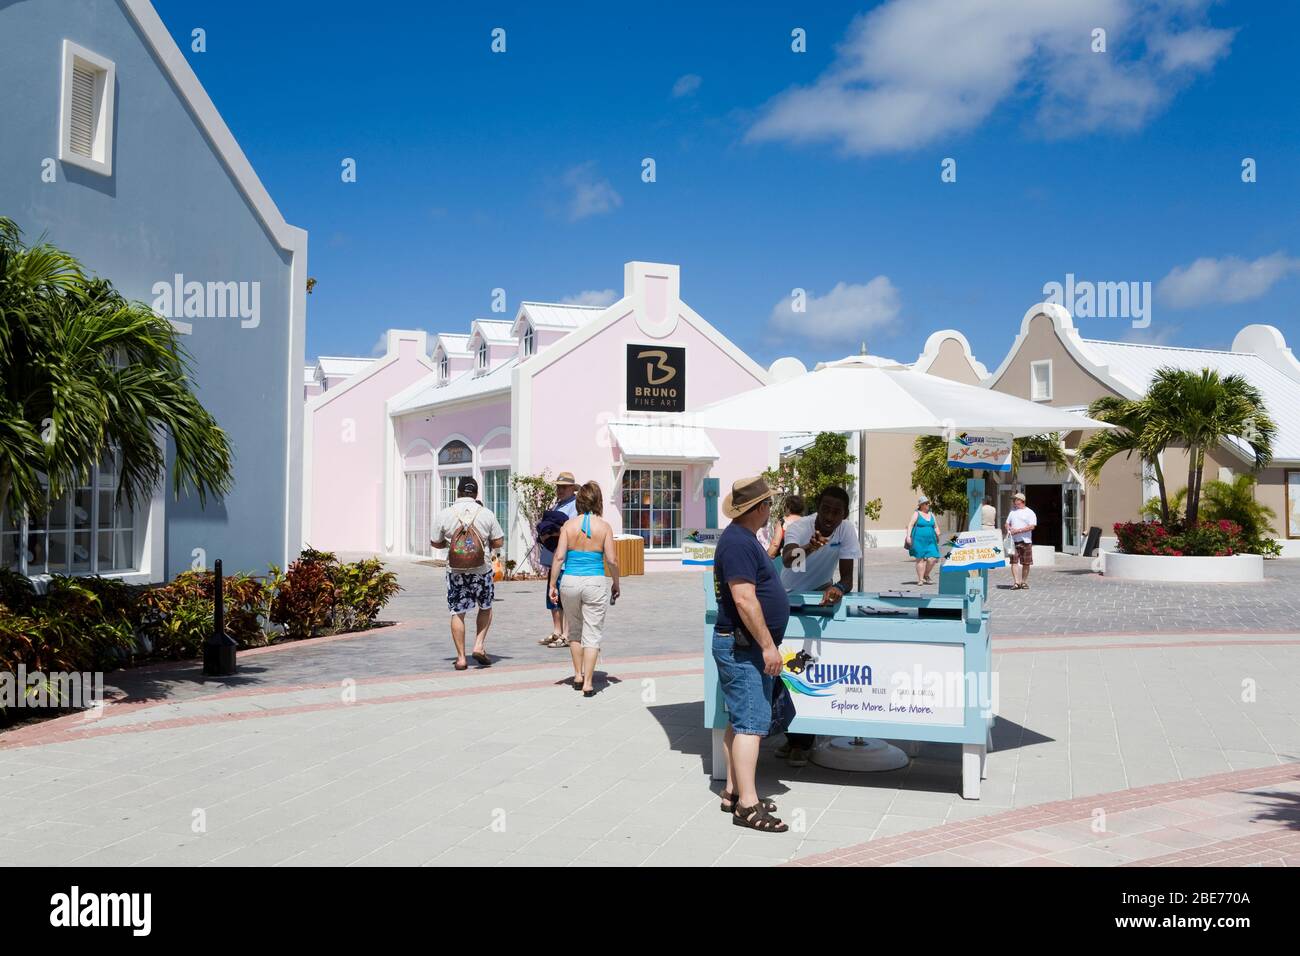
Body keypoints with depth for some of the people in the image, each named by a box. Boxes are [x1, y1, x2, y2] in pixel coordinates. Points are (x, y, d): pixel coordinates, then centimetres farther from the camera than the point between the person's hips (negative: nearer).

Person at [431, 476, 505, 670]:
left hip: (455, 571, 0)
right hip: (481, 569, 0)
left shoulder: (445, 515, -3)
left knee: (457, 613, 7)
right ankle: (479, 646, 8)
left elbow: (435, 543, 5)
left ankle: (461, 658, 8)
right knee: (485, 608, 20)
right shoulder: (486, 514, -4)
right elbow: (499, 542, -1)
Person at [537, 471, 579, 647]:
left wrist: (551, 534, -17)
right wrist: (544, 532, 10)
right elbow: (549, 526, 28)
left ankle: (567, 635, -3)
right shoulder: (557, 503, 21)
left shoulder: (576, 504, -8)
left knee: (566, 598, -6)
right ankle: (556, 632, 20)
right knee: (553, 596, 12)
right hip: (553, 557, 9)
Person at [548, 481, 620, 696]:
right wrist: (616, 584, 10)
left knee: (574, 631, 20)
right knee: (592, 634, 4)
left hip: (570, 581, 2)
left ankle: (578, 675, 29)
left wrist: (553, 584, 2)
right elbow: (612, 560, -5)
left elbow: (559, 557, -5)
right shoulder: (604, 526, -3)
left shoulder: (569, 525, -1)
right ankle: (587, 683, 1)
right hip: (595, 582, -2)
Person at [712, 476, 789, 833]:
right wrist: (768, 645, -22)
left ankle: (733, 791, 20)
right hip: (742, 646, -11)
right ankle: (747, 805, -10)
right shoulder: (738, 542, -19)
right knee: (751, 723, -11)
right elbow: (745, 599, -25)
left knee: (740, 720, 14)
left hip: (747, 646, 11)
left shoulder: (744, 538, 15)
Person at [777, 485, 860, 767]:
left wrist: (838, 588, -43)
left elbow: (847, 577, -19)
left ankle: (803, 740, 1)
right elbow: (786, 560, -47)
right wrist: (807, 549, -68)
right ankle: (795, 736, 14)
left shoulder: (847, 530, -18)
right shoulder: (799, 527, -25)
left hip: (822, 593, 0)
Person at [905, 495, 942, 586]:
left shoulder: (931, 515, 17)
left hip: (930, 541, 5)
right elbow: (910, 525, -8)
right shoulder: (916, 514, 0)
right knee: (920, 559, -3)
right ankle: (920, 579, 5)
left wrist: (937, 533, 1)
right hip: (919, 540, -5)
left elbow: (935, 526, 22)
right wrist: (908, 536, -19)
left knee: (933, 558, -7)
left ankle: (926, 575, 16)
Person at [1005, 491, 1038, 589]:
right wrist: (1009, 529, 0)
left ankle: (1024, 582, 12)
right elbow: (1007, 523, 23)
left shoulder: (1029, 512, -1)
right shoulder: (1013, 511, 17)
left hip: (1026, 541, -4)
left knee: (1026, 563, 2)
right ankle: (1016, 582, -8)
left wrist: (1018, 530, -17)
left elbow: (1032, 526, -11)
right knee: (1014, 561, -7)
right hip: (1014, 541, 4)